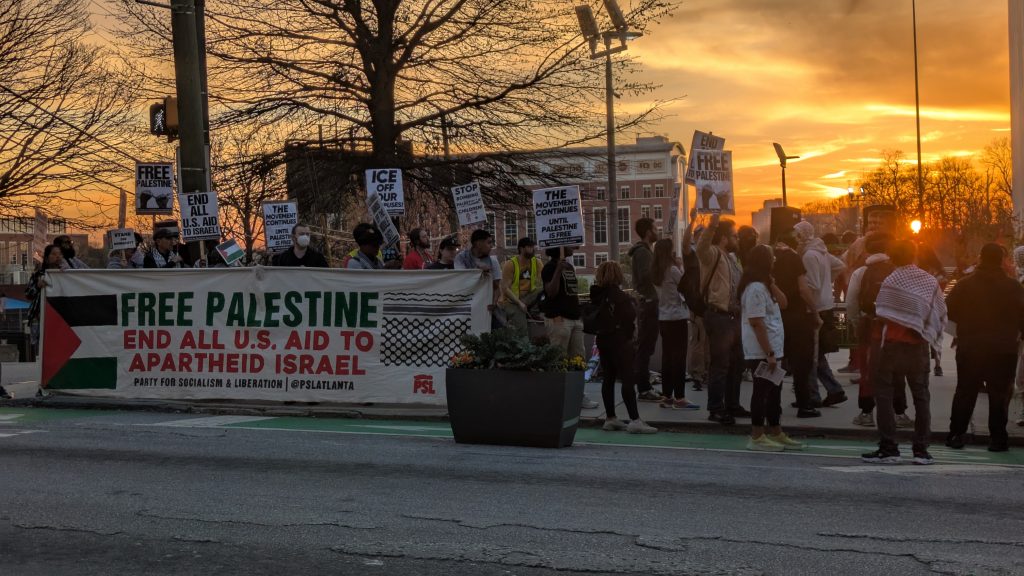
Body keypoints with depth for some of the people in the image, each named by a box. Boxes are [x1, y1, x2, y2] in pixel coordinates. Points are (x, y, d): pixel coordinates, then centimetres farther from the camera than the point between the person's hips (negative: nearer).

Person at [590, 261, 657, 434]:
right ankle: (634, 420, -14)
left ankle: (610, 418, 15)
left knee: (608, 378, 12)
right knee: (628, 378, -9)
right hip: (619, 340, -8)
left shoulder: (597, 294, 6)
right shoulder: (619, 295, -15)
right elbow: (631, 316, -14)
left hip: (603, 340, 8)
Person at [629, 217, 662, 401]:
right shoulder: (642, 252, -14)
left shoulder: (644, 251, 19)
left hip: (646, 302, 11)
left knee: (644, 346, 13)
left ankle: (644, 386, 19)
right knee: (645, 347, -9)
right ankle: (644, 388, -8)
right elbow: (646, 276, -25)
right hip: (647, 302, -11)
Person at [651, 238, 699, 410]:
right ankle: (679, 398, -4)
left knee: (667, 356, 11)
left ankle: (667, 396, 15)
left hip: (663, 318, 8)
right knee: (679, 357, -4)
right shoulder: (673, 270, -14)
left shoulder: (657, 272, 8)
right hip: (677, 317, -8)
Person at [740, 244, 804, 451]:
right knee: (762, 392, -5)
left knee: (774, 392, 15)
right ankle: (757, 437, 1)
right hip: (761, 352, -10)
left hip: (772, 350, 10)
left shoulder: (764, 286, 16)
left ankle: (776, 434, 23)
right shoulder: (755, 289, -17)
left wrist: (772, 284, 4)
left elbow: (783, 303, 12)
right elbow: (757, 323, -22)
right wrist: (769, 353, -23)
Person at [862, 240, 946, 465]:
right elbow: (941, 314, 5)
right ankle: (921, 449, 8)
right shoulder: (930, 281, 3)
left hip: (894, 343, -4)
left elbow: (882, 316, -10)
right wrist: (930, 334, 16)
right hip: (919, 345, 4)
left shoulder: (891, 281, -9)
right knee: (921, 396, 10)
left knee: (884, 394, 2)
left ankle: (888, 448, -3)